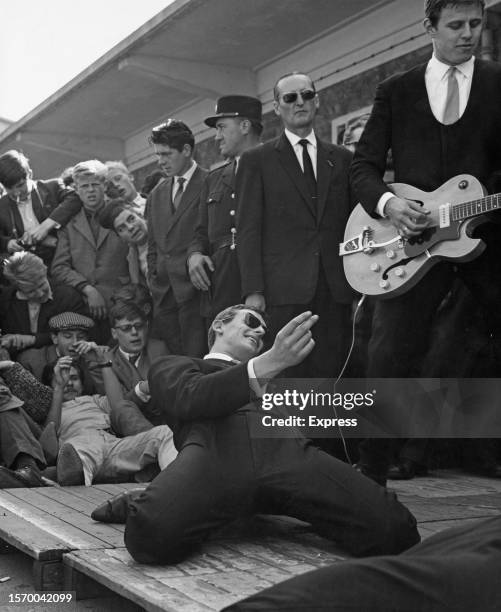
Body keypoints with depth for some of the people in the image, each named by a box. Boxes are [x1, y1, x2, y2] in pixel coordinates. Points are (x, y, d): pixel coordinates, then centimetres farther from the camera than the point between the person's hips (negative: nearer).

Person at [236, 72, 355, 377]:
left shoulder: (342, 158, 17)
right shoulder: (257, 160, 8)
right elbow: (248, 229, 2)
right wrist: (253, 291, -7)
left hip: (337, 287, 3)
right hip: (285, 290, -2)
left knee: (333, 372, -1)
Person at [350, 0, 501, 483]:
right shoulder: (395, 91, 12)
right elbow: (364, 165, 9)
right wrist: (387, 203, -11)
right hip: (410, 241, 0)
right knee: (388, 357, -7)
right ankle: (371, 476, 3)